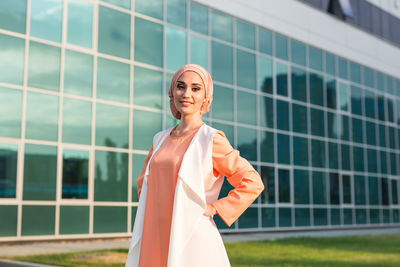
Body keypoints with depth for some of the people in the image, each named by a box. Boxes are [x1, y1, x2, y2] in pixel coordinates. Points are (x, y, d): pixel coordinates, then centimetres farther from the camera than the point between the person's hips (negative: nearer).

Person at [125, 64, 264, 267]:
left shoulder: (211, 140, -6)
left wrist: (214, 208, -10)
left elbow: (253, 183, -7)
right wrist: (150, 213, 11)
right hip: (155, 241, 5)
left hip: (193, 241, -5)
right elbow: (143, 182, 26)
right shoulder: (160, 139, 10)